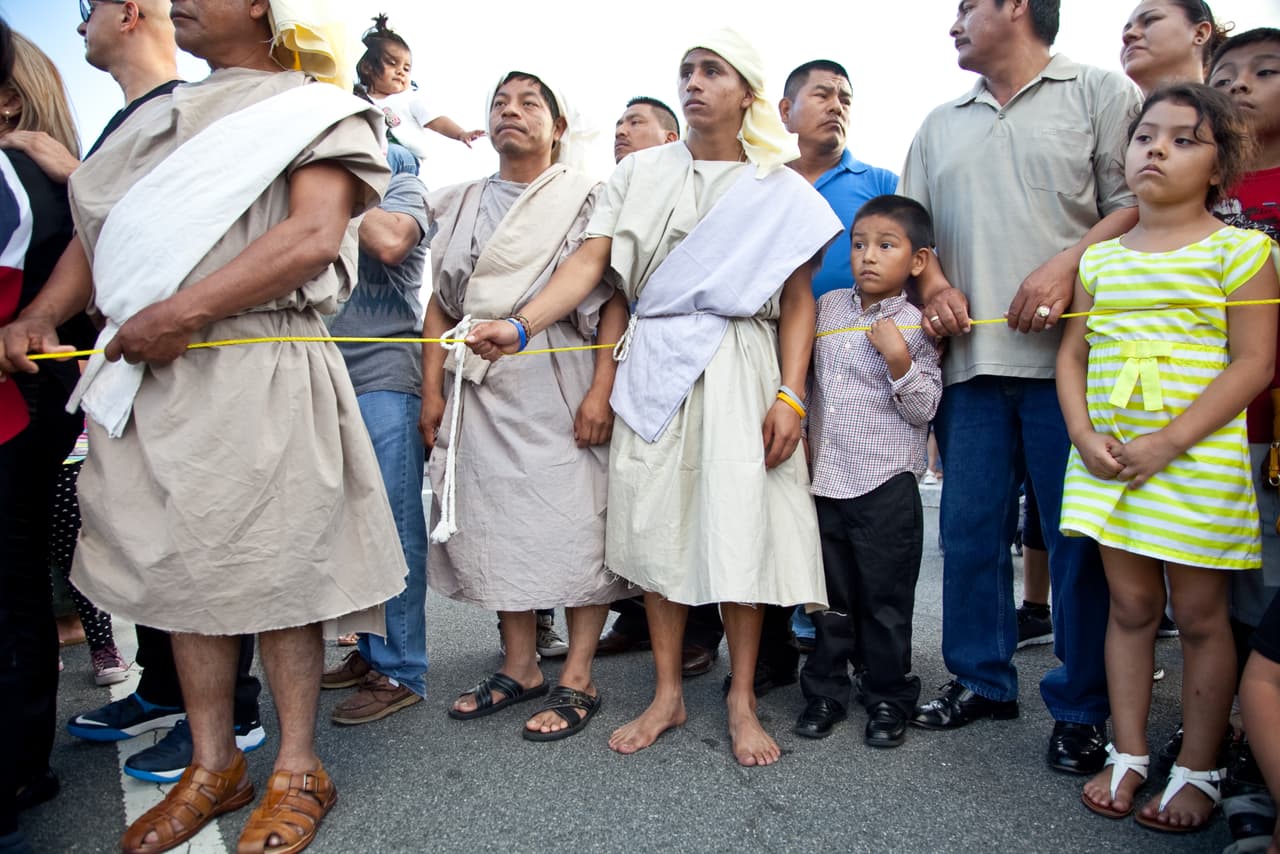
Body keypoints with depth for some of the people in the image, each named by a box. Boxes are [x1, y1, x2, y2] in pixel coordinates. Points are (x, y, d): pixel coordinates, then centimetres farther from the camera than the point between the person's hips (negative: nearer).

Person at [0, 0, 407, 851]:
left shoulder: (316, 110, 2)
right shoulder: (167, 115, 23)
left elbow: (313, 236, -14)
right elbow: (102, 220, 19)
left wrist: (179, 312, -17)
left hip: (261, 371, -6)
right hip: (152, 374, 7)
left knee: (275, 569, -1)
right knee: (182, 565, 10)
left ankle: (298, 773, 15)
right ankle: (214, 767, 25)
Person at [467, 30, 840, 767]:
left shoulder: (780, 190, 7)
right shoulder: (640, 173, 10)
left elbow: (798, 300, 4)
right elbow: (590, 263, 0)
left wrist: (790, 395, -8)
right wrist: (520, 327, -15)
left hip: (736, 368, -1)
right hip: (653, 368, 2)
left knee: (739, 529, -3)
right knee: (655, 521, 4)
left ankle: (743, 700, 14)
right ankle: (668, 695, 18)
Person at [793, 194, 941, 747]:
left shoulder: (914, 326, -4)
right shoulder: (827, 308, 8)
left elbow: (925, 409, -8)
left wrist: (899, 360, -20)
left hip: (885, 485, -4)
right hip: (825, 478, 4)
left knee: (885, 599, 6)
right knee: (831, 594, 14)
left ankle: (888, 698, 23)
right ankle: (826, 691, 27)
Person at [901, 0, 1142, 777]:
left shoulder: (1101, 93, 7)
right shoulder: (941, 124, 21)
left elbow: (1136, 203, -1)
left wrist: (1068, 263, -17)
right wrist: (934, 284, 0)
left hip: (1068, 353, -4)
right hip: (970, 356, 5)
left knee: (1079, 534, 0)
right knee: (970, 529, 7)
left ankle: (1083, 708, 14)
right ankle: (982, 680, 22)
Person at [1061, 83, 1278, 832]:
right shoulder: (1100, 257, 11)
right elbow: (1072, 355, 10)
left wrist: (1169, 441, -17)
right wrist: (1086, 436, -6)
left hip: (1196, 462, -4)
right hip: (1109, 458, 4)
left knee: (1201, 616, 6)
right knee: (1130, 607, 11)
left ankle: (1198, 771, 21)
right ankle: (1129, 755, 24)